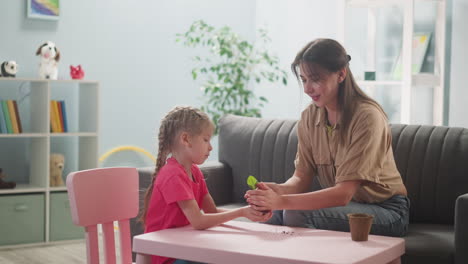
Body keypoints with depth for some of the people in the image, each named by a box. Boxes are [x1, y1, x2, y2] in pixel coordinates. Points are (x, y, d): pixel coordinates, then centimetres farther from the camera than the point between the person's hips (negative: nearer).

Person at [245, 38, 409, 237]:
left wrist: (282, 201, -37)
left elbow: (343, 193, -27)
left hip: (386, 212, -5)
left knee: (296, 215, -27)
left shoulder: (367, 117, -22)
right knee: (271, 213, -19)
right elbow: (302, 177, -3)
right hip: (344, 204, 6)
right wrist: (279, 190, -27)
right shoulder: (309, 117, 0)